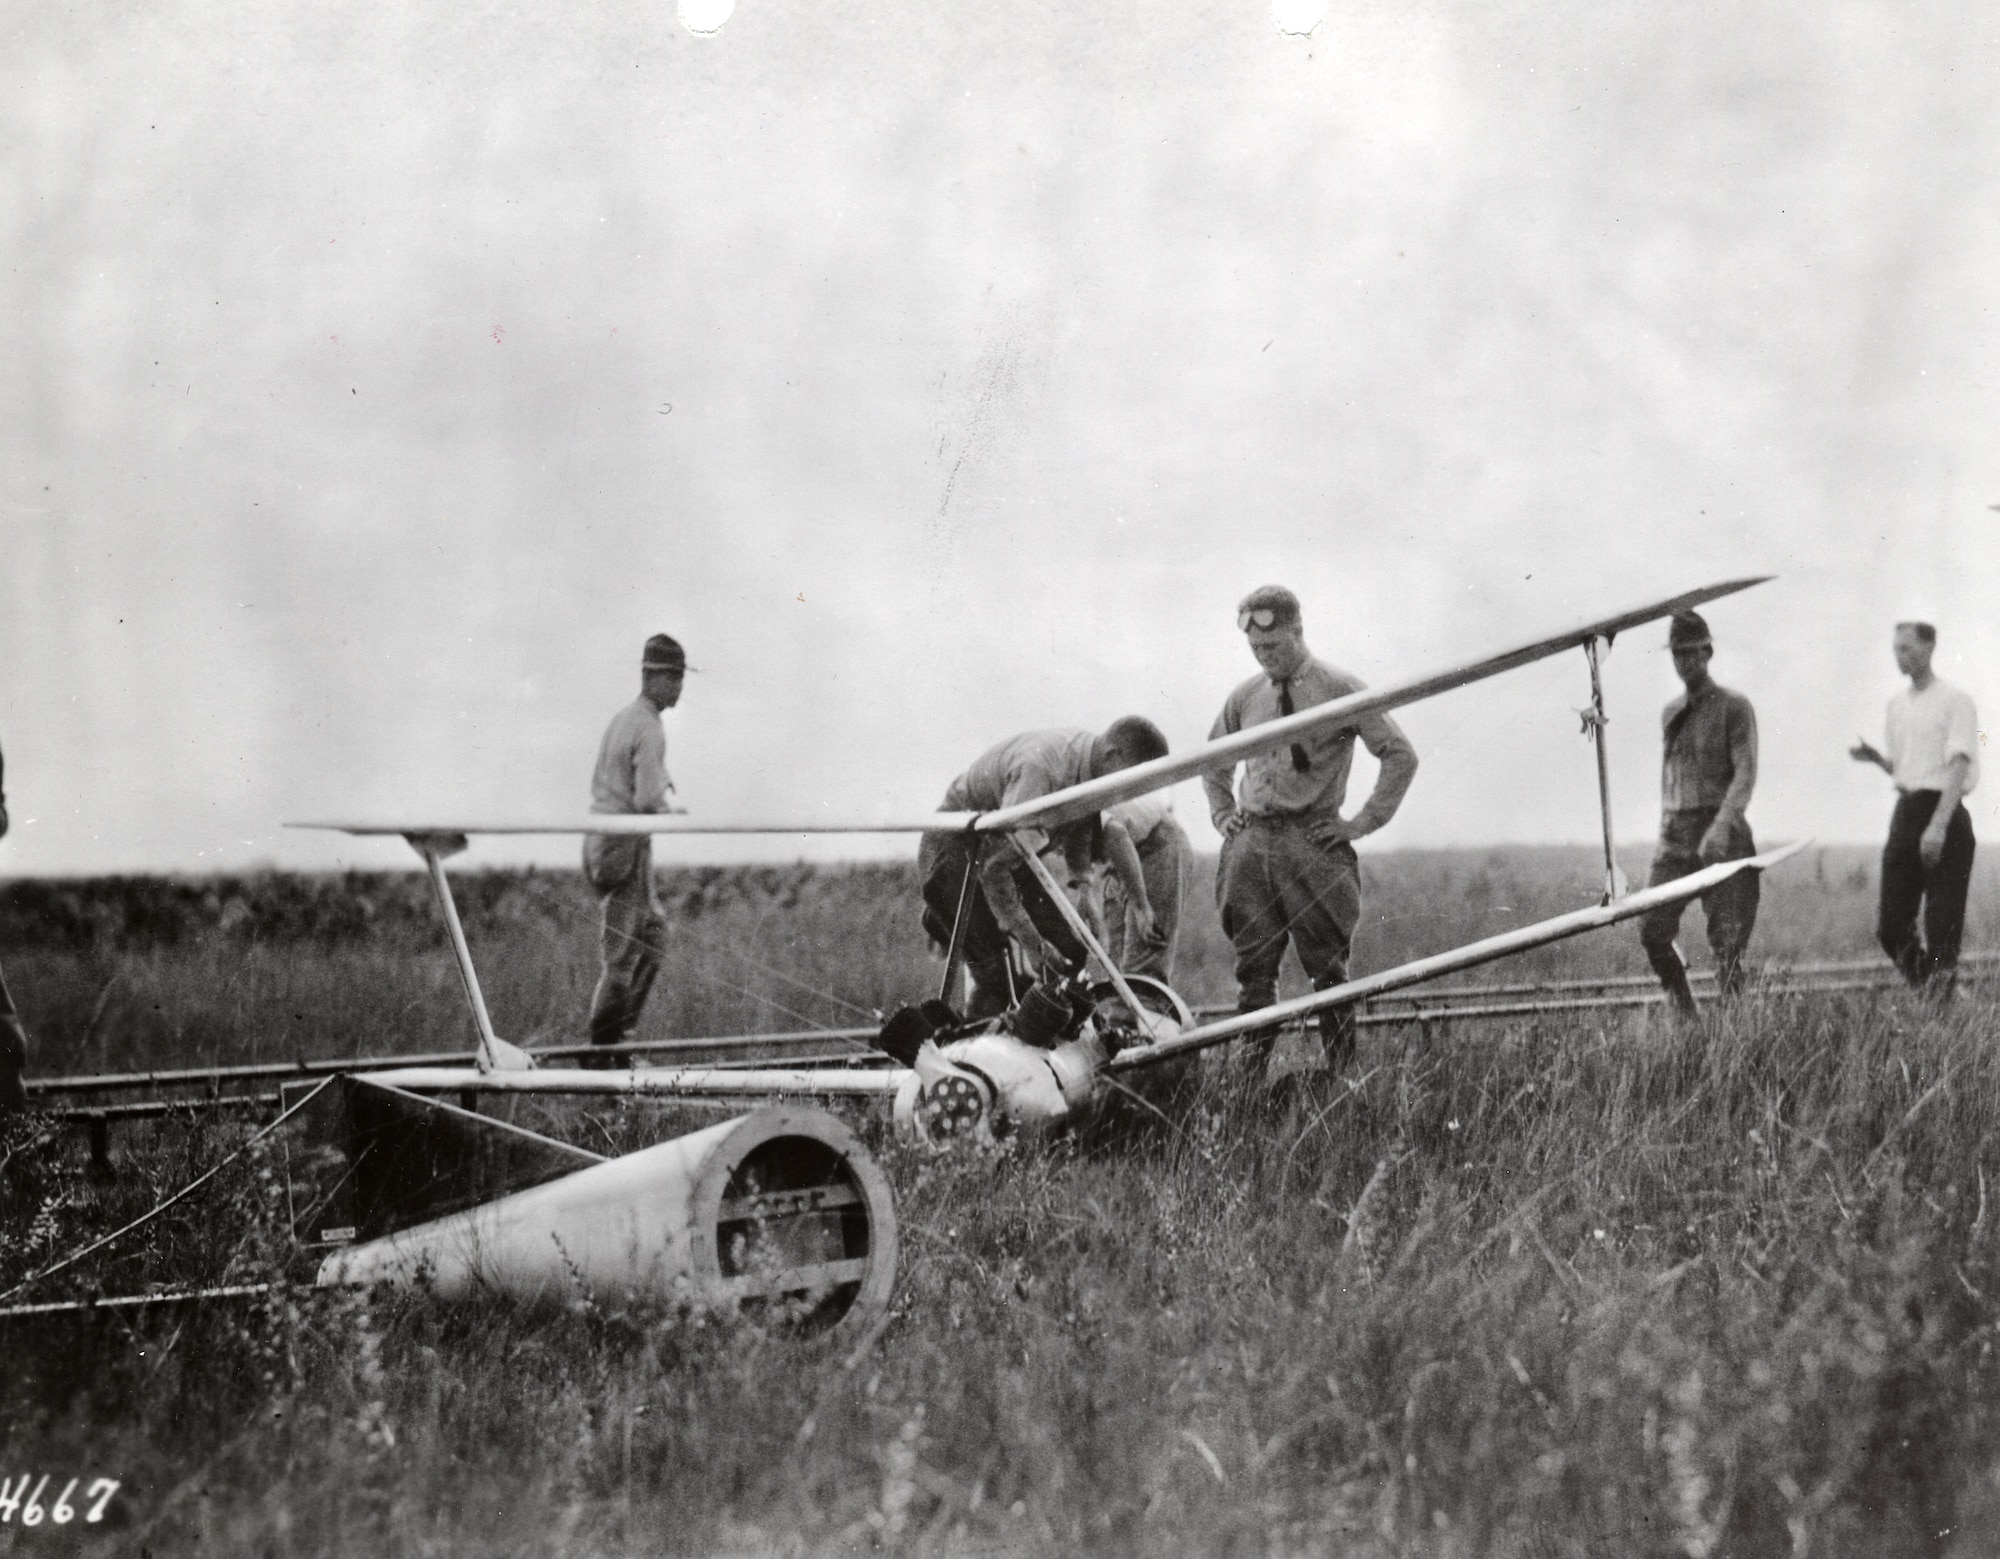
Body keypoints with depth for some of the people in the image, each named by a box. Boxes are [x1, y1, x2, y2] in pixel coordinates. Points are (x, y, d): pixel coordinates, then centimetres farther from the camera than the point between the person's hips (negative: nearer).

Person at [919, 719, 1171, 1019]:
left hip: (1007, 850, 8)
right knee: (991, 974, -17)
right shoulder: (1042, 768, -35)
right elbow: (994, 865, -34)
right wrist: (1030, 940, -30)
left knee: (1069, 954, -1)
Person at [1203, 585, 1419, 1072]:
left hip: (1313, 841, -4)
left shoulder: (1340, 689, -2)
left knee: (1326, 968, -3)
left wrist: (1364, 822, -5)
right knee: (1253, 968, 2)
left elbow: (1401, 755, -2)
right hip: (1251, 843, 4)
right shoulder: (1245, 698, 12)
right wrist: (1223, 814, 16)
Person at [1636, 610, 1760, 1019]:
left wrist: (1721, 825, -24)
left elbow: (1746, 773, -11)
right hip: (1675, 835, 5)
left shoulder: (1734, 707, -1)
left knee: (1727, 938, -7)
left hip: (1721, 835, -5)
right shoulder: (1670, 713, 17)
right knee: (1652, 930, -5)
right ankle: (1683, 1012, 10)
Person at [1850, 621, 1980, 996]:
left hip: (1944, 813, -7)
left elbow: (1958, 767, -14)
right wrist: (1874, 758, 3)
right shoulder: (1897, 704, 17)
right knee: (1891, 926, 4)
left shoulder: (1955, 700, -5)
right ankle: (1924, 992, 18)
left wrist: (1938, 825, -23)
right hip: (1905, 813, 7)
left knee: (1942, 924, -7)